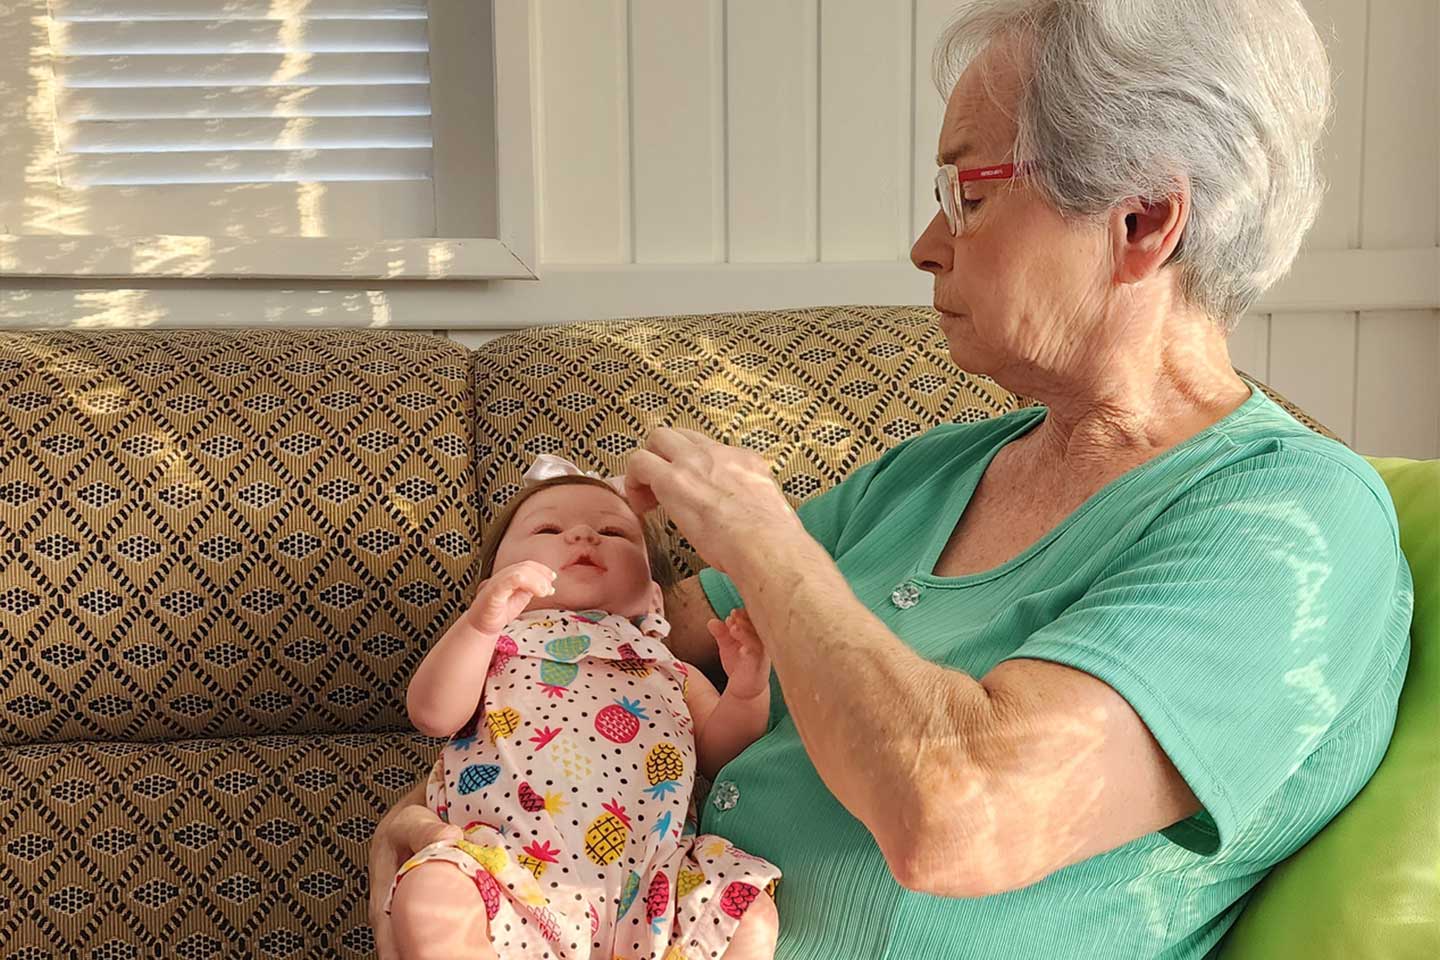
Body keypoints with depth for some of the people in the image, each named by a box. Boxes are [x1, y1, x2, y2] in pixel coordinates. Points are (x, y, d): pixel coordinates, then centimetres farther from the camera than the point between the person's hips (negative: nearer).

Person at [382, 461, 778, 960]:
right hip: (510, 876, -2)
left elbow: (720, 753, 18)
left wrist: (748, 690, -1)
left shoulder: (667, 669, 29)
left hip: (651, 881, 2)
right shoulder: (496, 649, 23)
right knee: (430, 897, -30)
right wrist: (481, 621, -11)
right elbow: (433, 713, 3)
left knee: (753, 914, -21)